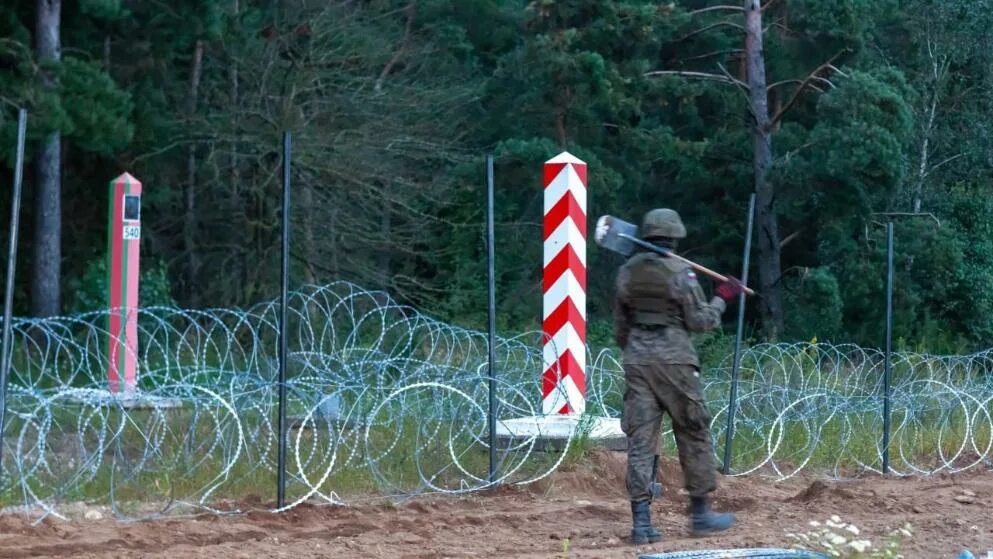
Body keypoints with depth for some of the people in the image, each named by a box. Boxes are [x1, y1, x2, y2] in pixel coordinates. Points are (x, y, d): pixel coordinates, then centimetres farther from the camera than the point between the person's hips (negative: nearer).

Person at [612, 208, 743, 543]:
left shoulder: (627, 272, 7)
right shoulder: (679, 272, -9)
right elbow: (701, 321, -7)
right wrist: (722, 299, 9)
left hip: (637, 360, 4)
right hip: (674, 361, -4)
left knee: (640, 439, 2)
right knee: (693, 434, 9)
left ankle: (641, 521, -4)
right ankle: (700, 514, 13)